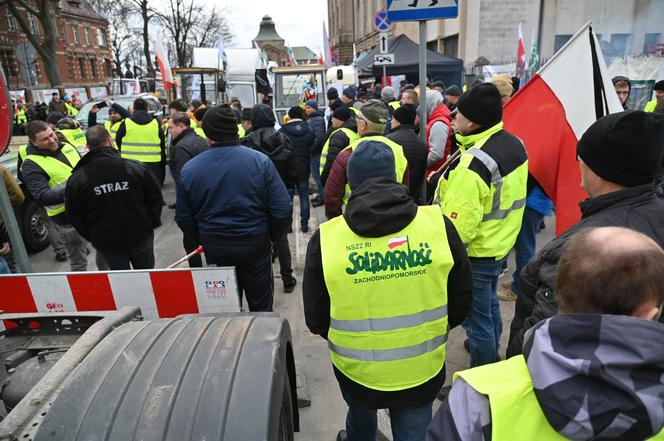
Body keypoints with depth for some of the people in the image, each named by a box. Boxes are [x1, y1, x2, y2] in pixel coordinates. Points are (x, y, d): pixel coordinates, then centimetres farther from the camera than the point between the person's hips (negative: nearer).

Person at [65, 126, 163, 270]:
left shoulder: (76, 179, -12)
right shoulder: (135, 168, -16)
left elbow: (74, 215, -3)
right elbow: (155, 198, -7)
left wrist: (92, 237, 10)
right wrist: (152, 224, 7)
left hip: (107, 243, 1)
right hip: (140, 236, 0)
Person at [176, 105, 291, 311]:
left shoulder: (189, 169, -7)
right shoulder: (260, 161, -14)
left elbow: (184, 218, 0)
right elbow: (282, 209, -15)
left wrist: (203, 240, 15)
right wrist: (273, 236, 3)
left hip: (213, 248, 2)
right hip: (255, 244, -2)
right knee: (261, 306, 15)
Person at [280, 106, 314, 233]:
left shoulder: (282, 131, -12)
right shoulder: (309, 130, -1)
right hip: (304, 170, 3)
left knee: (288, 198, 8)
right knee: (304, 197, 10)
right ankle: (304, 224, 13)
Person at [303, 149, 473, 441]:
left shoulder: (325, 238, -17)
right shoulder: (438, 224, -14)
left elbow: (315, 319, -7)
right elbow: (462, 301, -3)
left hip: (355, 370, 0)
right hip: (422, 371, 0)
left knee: (361, 417, 33)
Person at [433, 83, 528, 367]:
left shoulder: (471, 164, -30)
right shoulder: (515, 144, -1)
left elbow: (458, 227, -30)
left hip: (476, 254, -9)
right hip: (502, 244, 10)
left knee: (477, 318, 8)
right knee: (490, 304, 29)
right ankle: (491, 350, 52)